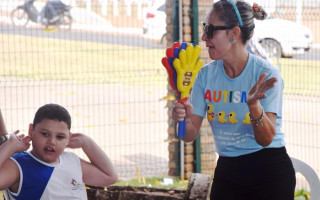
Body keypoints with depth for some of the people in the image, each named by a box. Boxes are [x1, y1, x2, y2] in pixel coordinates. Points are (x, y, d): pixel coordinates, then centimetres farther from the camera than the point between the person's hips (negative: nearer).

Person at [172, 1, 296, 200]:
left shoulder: (266, 73, -15)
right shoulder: (206, 74, -2)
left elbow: (266, 139, -20)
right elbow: (191, 135, -1)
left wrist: (254, 105, -37)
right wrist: (185, 118, -23)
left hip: (269, 171, -4)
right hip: (227, 170, 4)